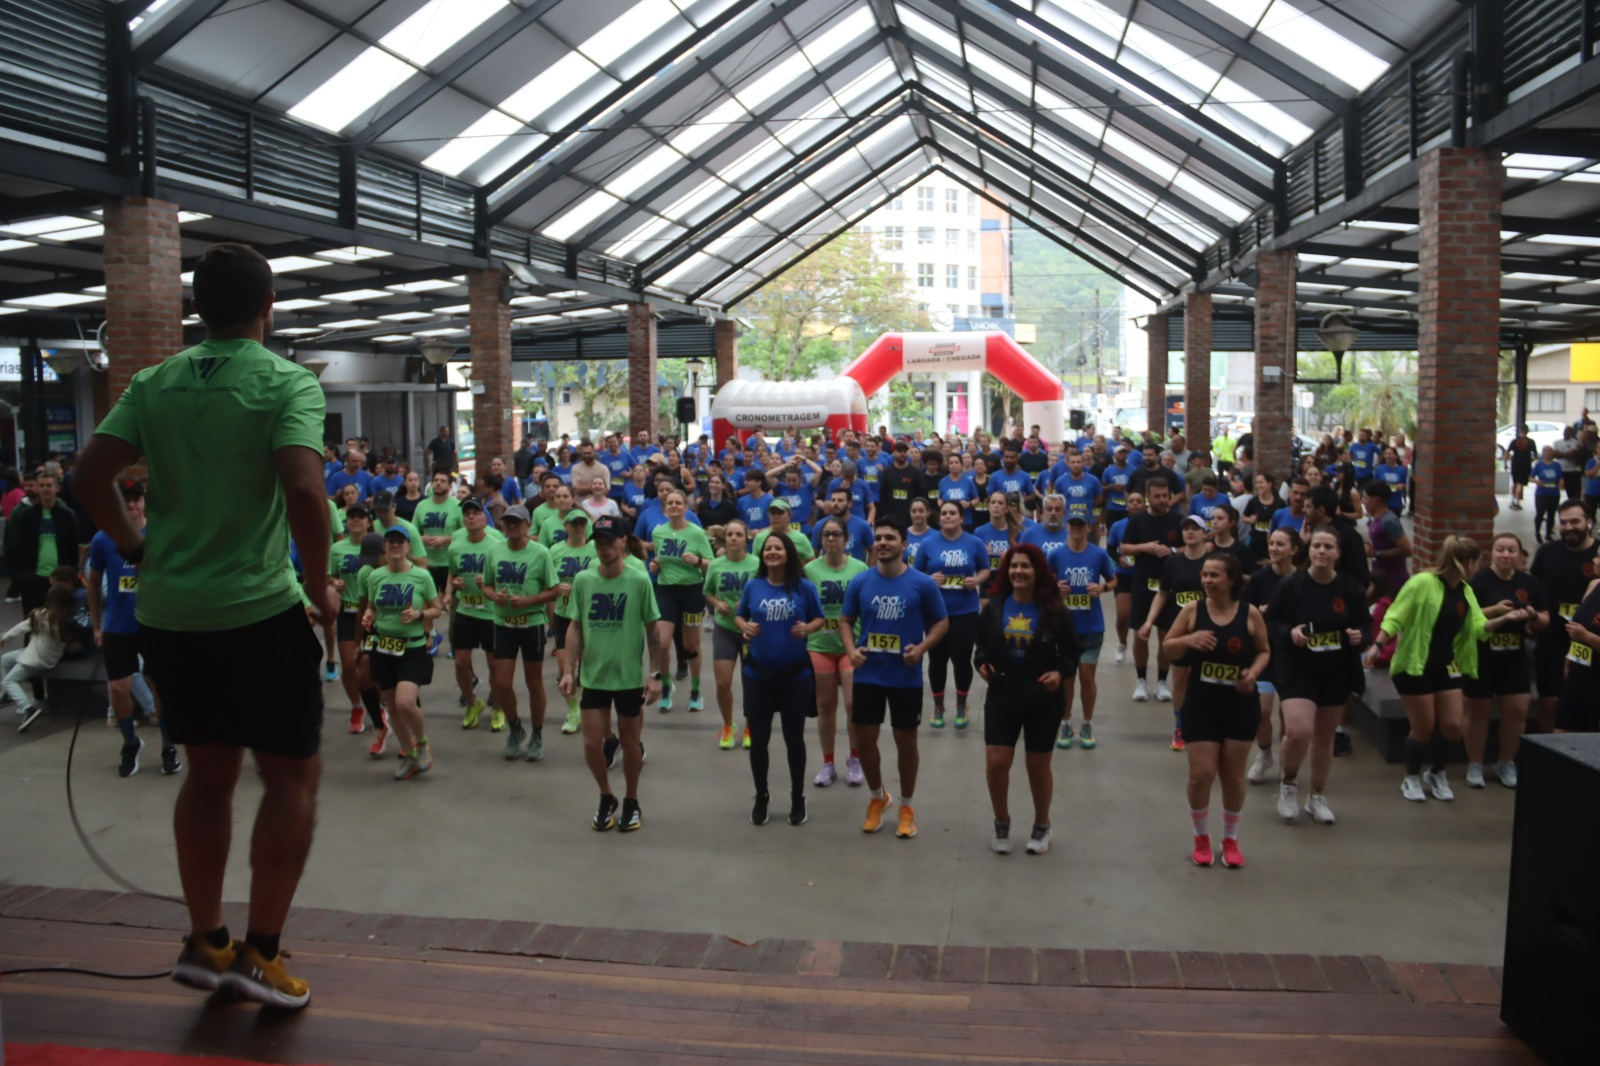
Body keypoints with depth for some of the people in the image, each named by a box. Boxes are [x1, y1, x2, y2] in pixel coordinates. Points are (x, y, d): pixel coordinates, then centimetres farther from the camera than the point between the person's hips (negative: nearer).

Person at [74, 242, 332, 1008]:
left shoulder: (154, 384, 7)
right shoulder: (288, 383, -10)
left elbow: (90, 474, 2)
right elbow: (303, 488, -23)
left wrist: (135, 548, 14)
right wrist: (320, 585, -10)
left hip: (169, 610, 6)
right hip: (258, 609, -6)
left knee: (208, 771, 19)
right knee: (292, 774, 7)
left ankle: (203, 943, 26)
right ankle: (260, 953, 8)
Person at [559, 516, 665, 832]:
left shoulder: (639, 581, -10)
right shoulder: (583, 580, -3)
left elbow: (653, 631, -4)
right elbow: (575, 627, 4)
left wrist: (655, 674, -6)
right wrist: (568, 670, -2)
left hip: (630, 677, -2)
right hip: (593, 676, 2)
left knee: (629, 743, 11)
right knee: (592, 744, 3)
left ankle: (631, 802, 32)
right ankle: (606, 798, 29)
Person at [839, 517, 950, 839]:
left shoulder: (923, 583, -8)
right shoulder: (860, 582, -2)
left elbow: (941, 622, 0)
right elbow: (846, 620, 7)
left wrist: (922, 647, -17)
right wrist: (851, 649, -11)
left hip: (906, 678, -2)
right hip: (868, 675, 2)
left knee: (906, 742, 8)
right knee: (864, 739, 8)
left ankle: (906, 806, 28)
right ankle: (878, 797, 33)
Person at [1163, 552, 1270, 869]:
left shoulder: (1250, 614, -5)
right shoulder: (1192, 610, -5)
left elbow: (1264, 651, 7)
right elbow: (1168, 649, 1)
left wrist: (1254, 671, -13)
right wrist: (1188, 640, -20)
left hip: (1240, 705, 0)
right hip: (1200, 703, 0)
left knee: (1233, 774, 10)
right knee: (1201, 773, -2)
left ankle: (1231, 839, 28)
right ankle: (1201, 838, 20)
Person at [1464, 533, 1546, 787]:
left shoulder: (1528, 582, 3)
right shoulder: (1478, 580, -11)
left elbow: (1545, 620, 9)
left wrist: (1533, 616, -13)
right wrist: (1494, 610, -26)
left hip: (1515, 658, 4)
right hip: (1481, 656, -4)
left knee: (1517, 711, 3)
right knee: (1478, 712, 6)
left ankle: (1506, 763, 23)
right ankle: (1475, 766, 19)